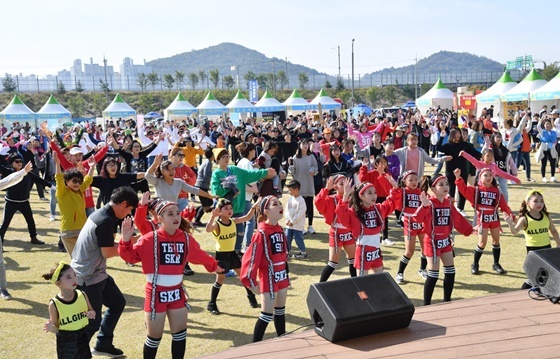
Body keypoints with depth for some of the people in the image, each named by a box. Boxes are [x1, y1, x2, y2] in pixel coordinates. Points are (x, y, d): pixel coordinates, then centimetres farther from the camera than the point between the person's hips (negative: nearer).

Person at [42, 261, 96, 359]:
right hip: (65, 344, -3)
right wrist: (51, 328, -31)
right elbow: (56, 328, -9)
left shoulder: (82, 295, -8)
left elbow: (91, 311, 8)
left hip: (82, 340, 3)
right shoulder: (54, 304, -17)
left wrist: (91, 314, -15)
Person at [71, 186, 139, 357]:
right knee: (93, 321, -1)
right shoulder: (106, 221, -25)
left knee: (118, 303, 19)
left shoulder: (102, 213, 6)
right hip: (88, 277, -10)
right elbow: (108, 252, -20)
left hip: (95, 273, 10)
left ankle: (103, 344, 32)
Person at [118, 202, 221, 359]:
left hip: (177, 292, 5)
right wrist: (126, 240, -30)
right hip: (156, 294, -5)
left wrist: (213, 265, 32)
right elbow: (131, 256, -13)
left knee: (180, 334, 16)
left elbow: (199, 255, 18)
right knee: (154, 338, 6)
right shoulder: (149, 239, -14)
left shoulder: (186, 238, 0)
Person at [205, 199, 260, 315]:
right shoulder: (217, 224, -19)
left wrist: (254, 207, -9)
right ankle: (211, 304, 17)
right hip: (221, 255, -5)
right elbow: (208, 229, -40)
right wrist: (213, 216, -50)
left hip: (232, 253, 5)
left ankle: (251, 296, 28)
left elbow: (247, 217, 4)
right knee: (220, 280, 3)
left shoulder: (233, 221, -1)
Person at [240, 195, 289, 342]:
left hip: (282, 276, 8)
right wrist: (251, 281, -19)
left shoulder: (279, 229, 6)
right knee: (267, 315, -3)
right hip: (269, 278, -8)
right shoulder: (262, 233, -19)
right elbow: (251, 257, -19)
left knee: (280, 311, 19)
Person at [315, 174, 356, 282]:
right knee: (333, 263, -5)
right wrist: (327, 188, -34)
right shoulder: (331, 200, -12)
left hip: (349, 233, 6)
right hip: (336, 233, -6)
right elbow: (318, 201, -31)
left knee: (353, 259, 17)